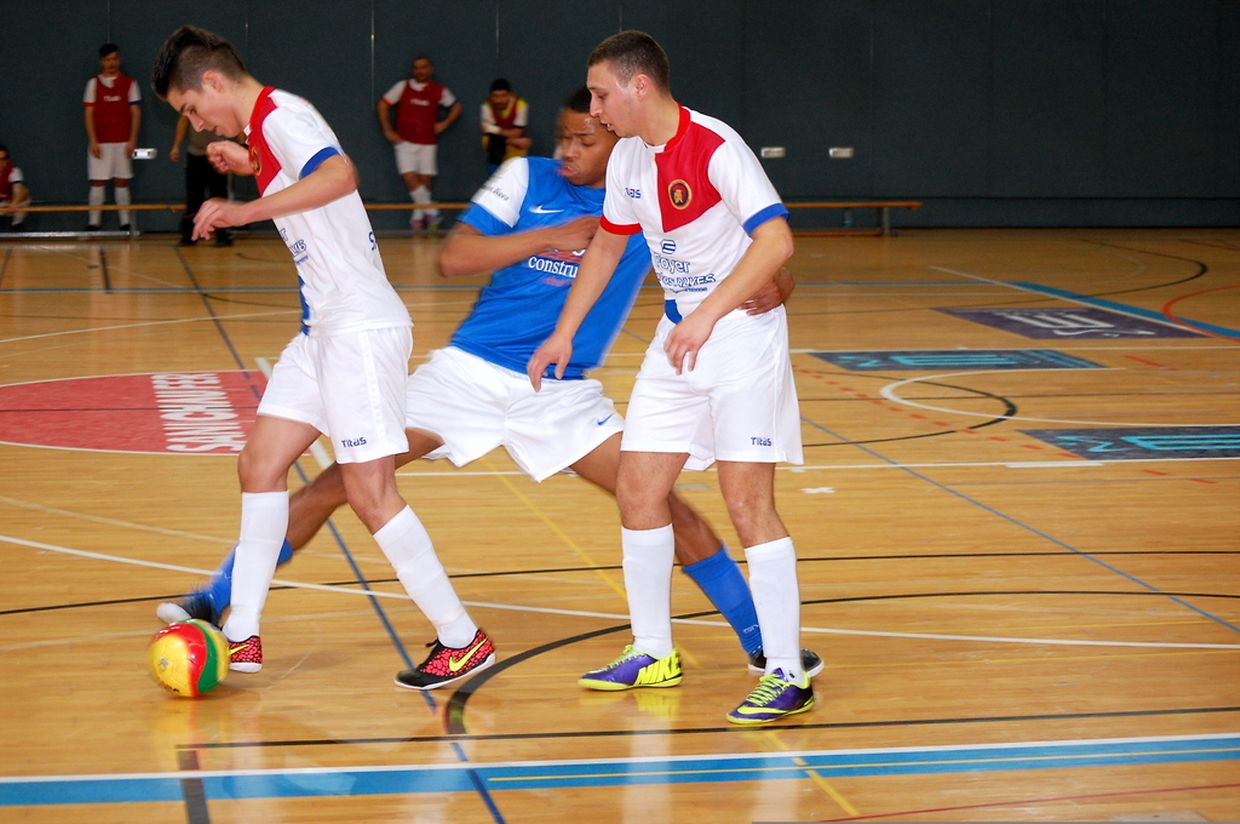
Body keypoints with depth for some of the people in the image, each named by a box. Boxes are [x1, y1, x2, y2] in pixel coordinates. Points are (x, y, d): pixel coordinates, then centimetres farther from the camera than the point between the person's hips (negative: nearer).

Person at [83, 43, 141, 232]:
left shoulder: (129, 83, 4)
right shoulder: (94, 83, 5)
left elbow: (136, 113, 2)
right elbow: (89, 114, 2)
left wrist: (132, 140, -6)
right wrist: (93, 141, -6)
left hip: (122, 142, 0)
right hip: (100, 142, 0)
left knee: (121, 182, 3)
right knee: (97, 182, -2)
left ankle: (125, 224, 6)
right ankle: (93, 224, 0)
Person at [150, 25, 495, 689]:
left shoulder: (280, 116, -14)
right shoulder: (265, 128, 15)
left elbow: (340, 174, -34)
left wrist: (245, 210, -33)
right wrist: (252, 166, 30)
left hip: (362, 328, -10)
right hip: (324, 329, 11)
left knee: (370, 492, -10)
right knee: (260, 463, 10)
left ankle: (462, 640, -1)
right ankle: (241, 635, 16)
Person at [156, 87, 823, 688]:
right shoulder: (528, 178, -2)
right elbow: (454, 258, -10)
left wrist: (770, 284, -23)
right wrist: (549, 236, -19)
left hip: (562, 392, 0)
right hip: (470, 369, 0)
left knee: (659, 501, -9)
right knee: (345, 476, -10)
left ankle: (762, 642, 6)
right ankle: (215, 601, -3)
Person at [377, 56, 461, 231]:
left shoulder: (439, 90, 2)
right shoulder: (403, 87, 0)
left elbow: (456, 106, 16)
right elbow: (383, 105, 4)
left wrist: (445, 123, 1)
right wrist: (388, 131, -1)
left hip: (428, 142, 1)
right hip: (405, 141, -1)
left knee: (425, 179, 0)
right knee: (409, 176, -16)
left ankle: (418, 216, 11)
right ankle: (430, 211, -10)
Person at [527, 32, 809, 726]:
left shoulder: (716, 148, -21)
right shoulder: (629, 157, 5)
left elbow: (777, 240, -31)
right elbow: (607, 245, 21)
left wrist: (709, 314, -40)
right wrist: (566, 332, 18)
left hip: (743, 335, -8)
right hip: (679, 337, 8)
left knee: (748, 500, -13)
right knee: (638, 490, 7)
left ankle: (787, 677, -7)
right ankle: (653, 654, 22)